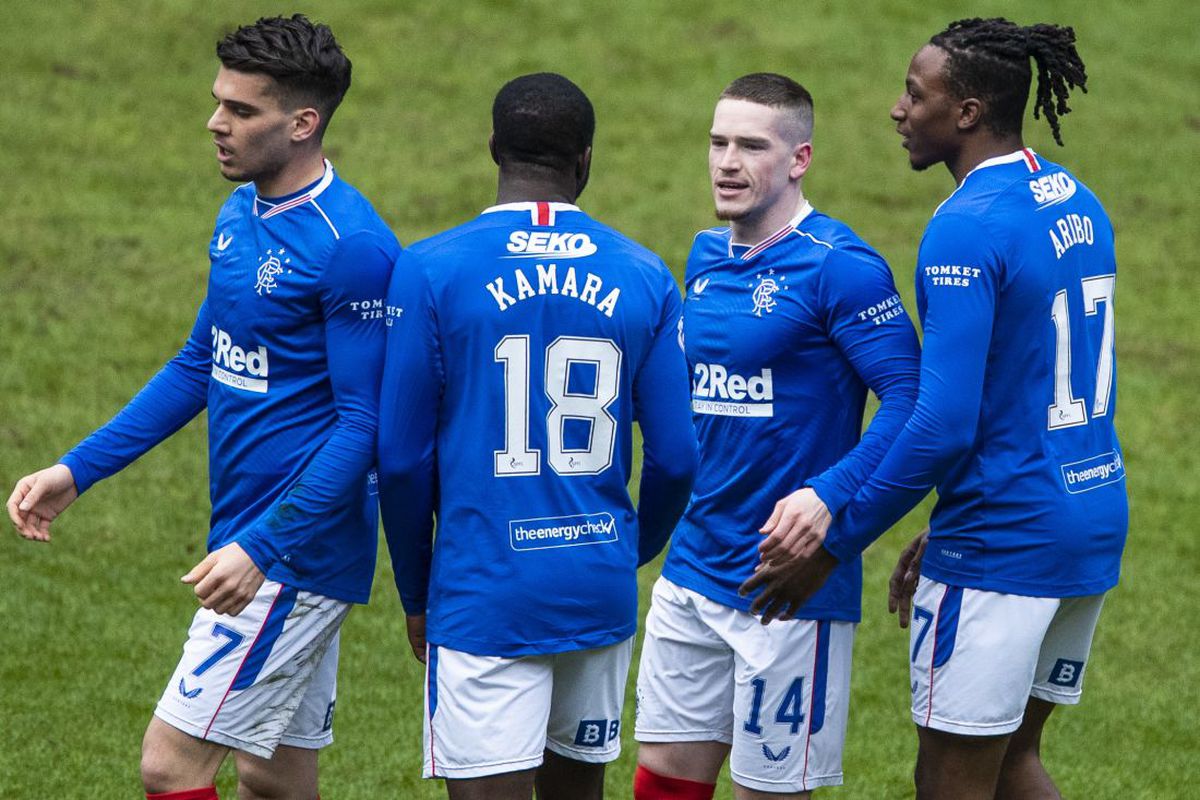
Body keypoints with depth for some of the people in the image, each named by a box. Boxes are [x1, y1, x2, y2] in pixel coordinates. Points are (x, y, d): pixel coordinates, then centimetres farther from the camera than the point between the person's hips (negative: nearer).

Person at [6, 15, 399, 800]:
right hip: (251, 537, 9)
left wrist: (260, 549, -26)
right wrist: (77, 470, 15)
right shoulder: (242, 214, 10)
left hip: (293, 553, -9)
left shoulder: (352, 247, -18)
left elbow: (364, 424, -20)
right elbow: (199, 366, 20)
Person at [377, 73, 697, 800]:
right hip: (602, 593, 3)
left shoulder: (431, 271, -6)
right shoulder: (642, 277, 2)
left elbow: (403, 458, -5)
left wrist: (416, 596, 9)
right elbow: (675, 458, 4)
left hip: (485, 596, -3)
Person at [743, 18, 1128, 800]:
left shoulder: (967, 229, -19)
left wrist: (834, 546, -15)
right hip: (1094, 522, 9)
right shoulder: (1079, 205, 9)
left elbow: (944, 424, -23)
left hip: (1001, 543, -9)